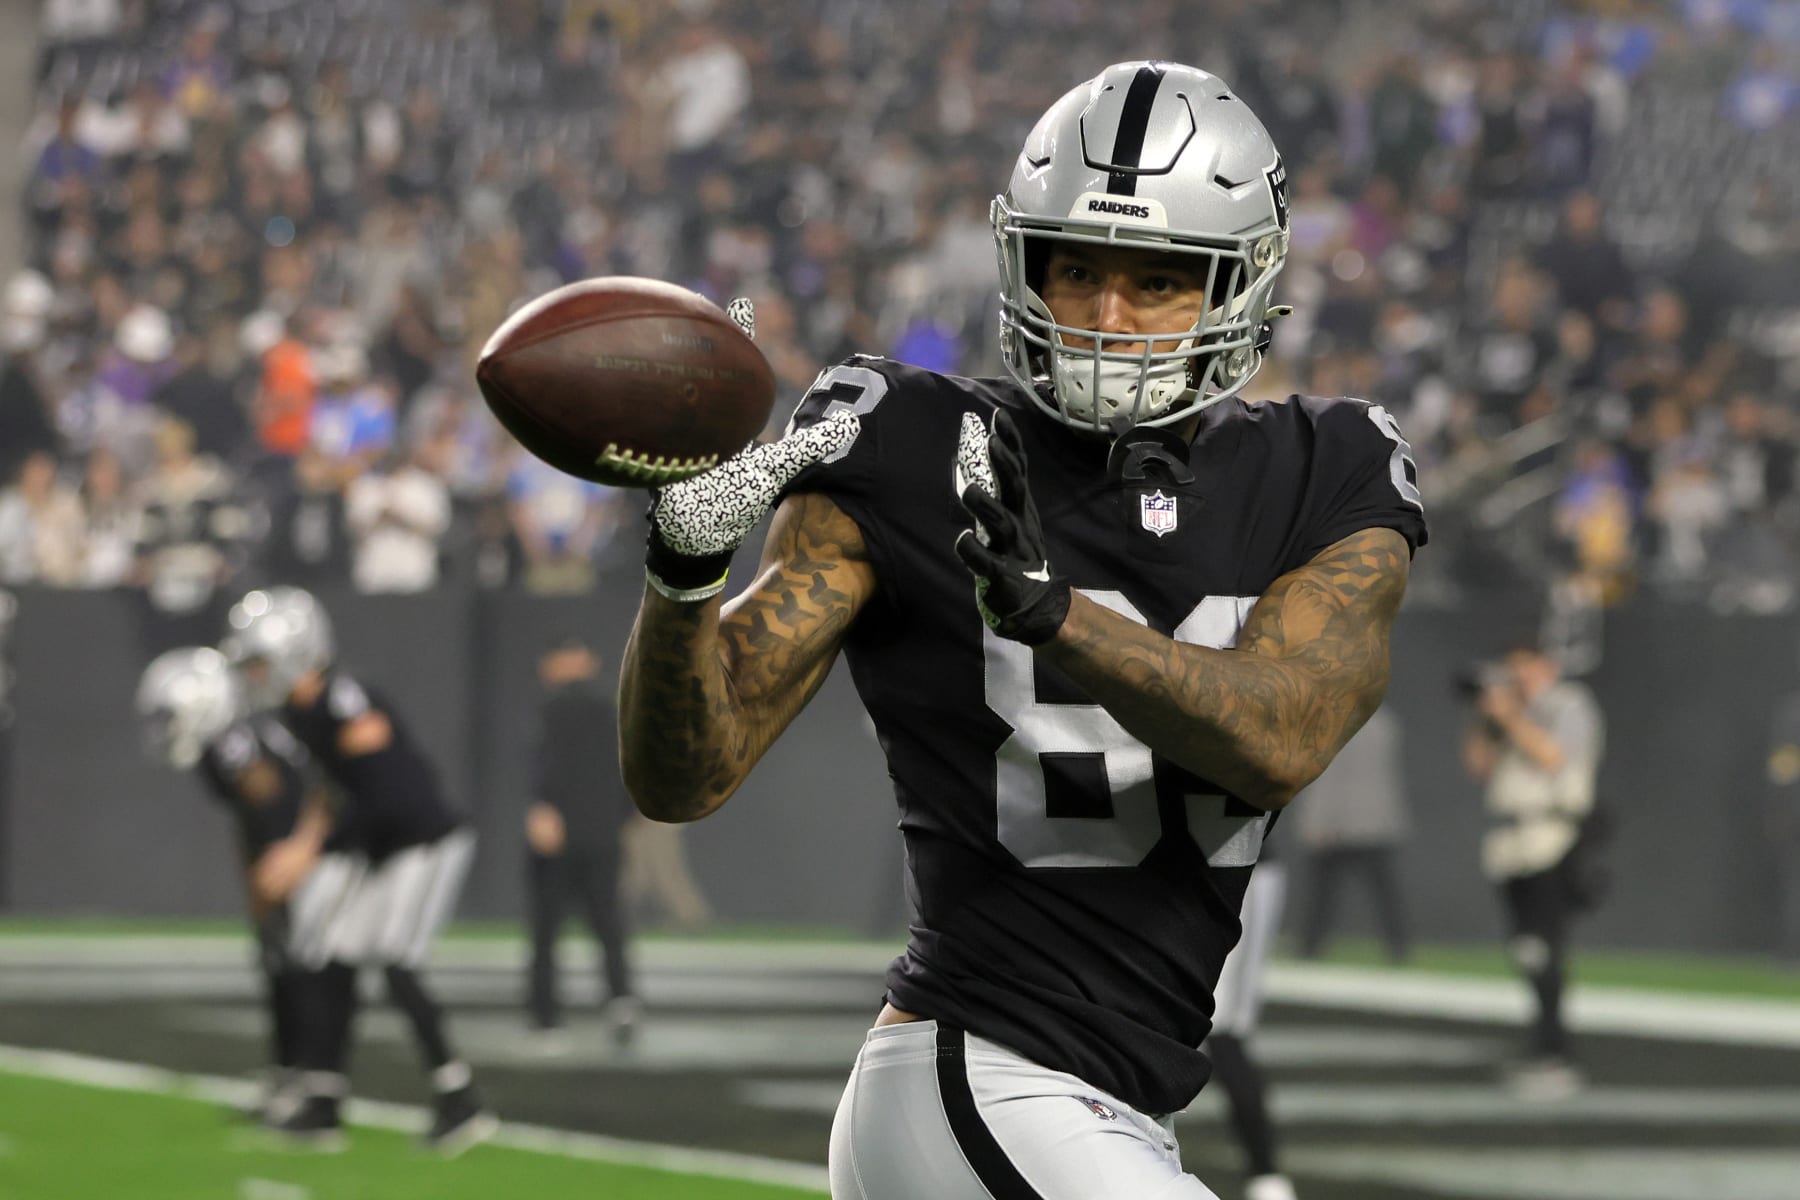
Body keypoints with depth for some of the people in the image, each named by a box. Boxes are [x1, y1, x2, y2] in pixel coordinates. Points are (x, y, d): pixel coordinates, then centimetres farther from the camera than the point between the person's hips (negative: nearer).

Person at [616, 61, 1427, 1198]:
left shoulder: (1327, 488, 3)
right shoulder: (919, 462, -7)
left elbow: (1278, 744, -17)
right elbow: (683, 778, -10)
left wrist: (1049, 607, -32)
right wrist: (687, 564, -30)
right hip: (984, 1096, -6)